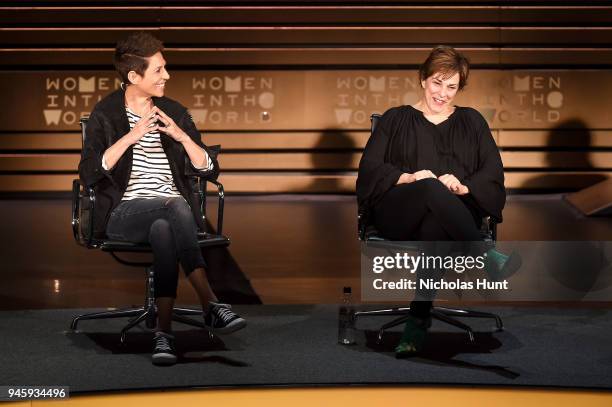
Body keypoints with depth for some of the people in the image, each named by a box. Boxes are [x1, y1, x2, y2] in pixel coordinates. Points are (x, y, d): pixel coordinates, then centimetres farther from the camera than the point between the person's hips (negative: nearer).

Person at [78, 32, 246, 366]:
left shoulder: (174, 113, 15)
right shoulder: (106, 114, 5)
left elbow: (210, 169, 10)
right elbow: (88, 173, -10)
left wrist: (182, 136, -6)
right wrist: (131, 137, -17)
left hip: (171, 213, 3)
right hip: (123, 215, -3)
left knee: (164, 230, -36)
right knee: (176, 207, -35)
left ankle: (164, 332, -39)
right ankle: (211, 306, -39)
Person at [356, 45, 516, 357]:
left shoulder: (471, 121, 24)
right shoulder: (396, 119, 21)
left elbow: (494, 172, 11)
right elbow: (369, 168, 8)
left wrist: (464, 186, -11)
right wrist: (408, 177, -11)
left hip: (458, 211, 1)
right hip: (396, 212, 0)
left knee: (433, 226, -39)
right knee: (431, 190, -38)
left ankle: (419, 320, -41)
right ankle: (485, 258, -42)